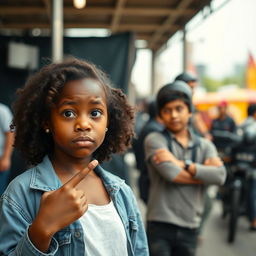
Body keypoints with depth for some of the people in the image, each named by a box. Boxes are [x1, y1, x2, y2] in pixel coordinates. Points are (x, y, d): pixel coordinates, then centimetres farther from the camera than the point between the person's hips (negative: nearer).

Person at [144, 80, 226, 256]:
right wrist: (204, 172, -5)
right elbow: (170, 174, -17)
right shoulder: (155, 140, -2)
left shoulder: (205, 146, 8)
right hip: (160, 226, -4)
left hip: (190, 228, 4)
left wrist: (184, 164, -15)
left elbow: (220, 176, -9)